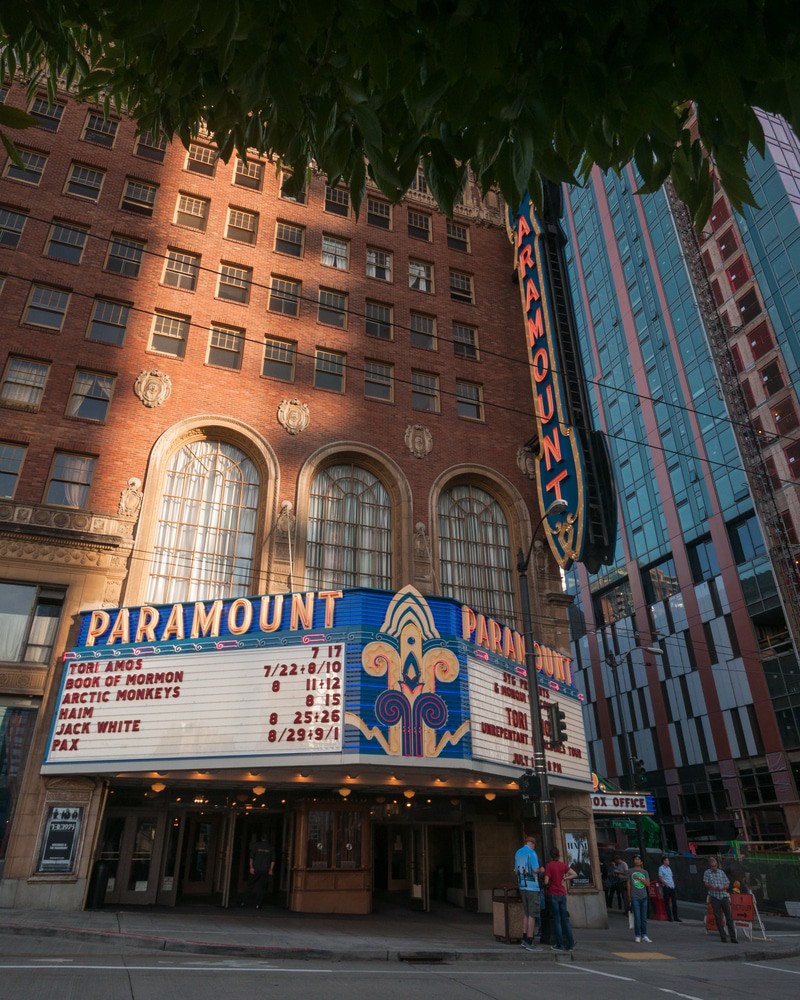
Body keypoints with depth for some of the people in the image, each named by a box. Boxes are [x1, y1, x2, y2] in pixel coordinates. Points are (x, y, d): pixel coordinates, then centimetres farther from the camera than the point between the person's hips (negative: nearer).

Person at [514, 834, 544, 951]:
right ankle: (529, 942, 0)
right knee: (532, 915, -1)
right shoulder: (532, 853, -12)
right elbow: (535, 870, -19)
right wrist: (541, 870, 1)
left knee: (526, 913, 16)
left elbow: (516, 870, 14)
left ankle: (524, 939, 18)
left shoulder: (518, 853, 11)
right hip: (532, 887, -7)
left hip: (522, 887, 7)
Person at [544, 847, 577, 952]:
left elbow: (546, 881, -16)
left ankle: (559, 945, 6)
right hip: (562, 894, 4)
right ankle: (570, 944, 14)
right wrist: (564, 878, 6)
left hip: (553, 895, -4)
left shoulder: (549, 865, -11)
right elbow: (575, 874, 3)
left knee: (556, 919, 3)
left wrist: (547, 885, 6)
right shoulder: (563, 865, 2)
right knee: (565, 919, 12)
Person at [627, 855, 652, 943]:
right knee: (637, 918, -6)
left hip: (644, 897, 3)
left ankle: (644, 936, 16)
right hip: (635, 897, -3)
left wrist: (639, 878, -11)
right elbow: (628, 884, 4)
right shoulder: (630, 871, 4)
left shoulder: (645, 872, 10)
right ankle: (637, 936, 3)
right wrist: (629, 896, 0)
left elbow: (648, 884, 0)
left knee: (644, 918, 6)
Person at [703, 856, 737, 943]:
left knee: (729, 917, -3)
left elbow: (727, 885, 9)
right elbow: (706, 883, -5)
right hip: (714, 897, -1)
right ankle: (723, 937, 10)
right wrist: (711, 886, -25)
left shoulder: (721, 872, 9)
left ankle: (733, 937, 1)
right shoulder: (707, 872, 4)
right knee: (718, 917, 1)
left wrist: (722, 887, -12)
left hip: (724, 896, 1)